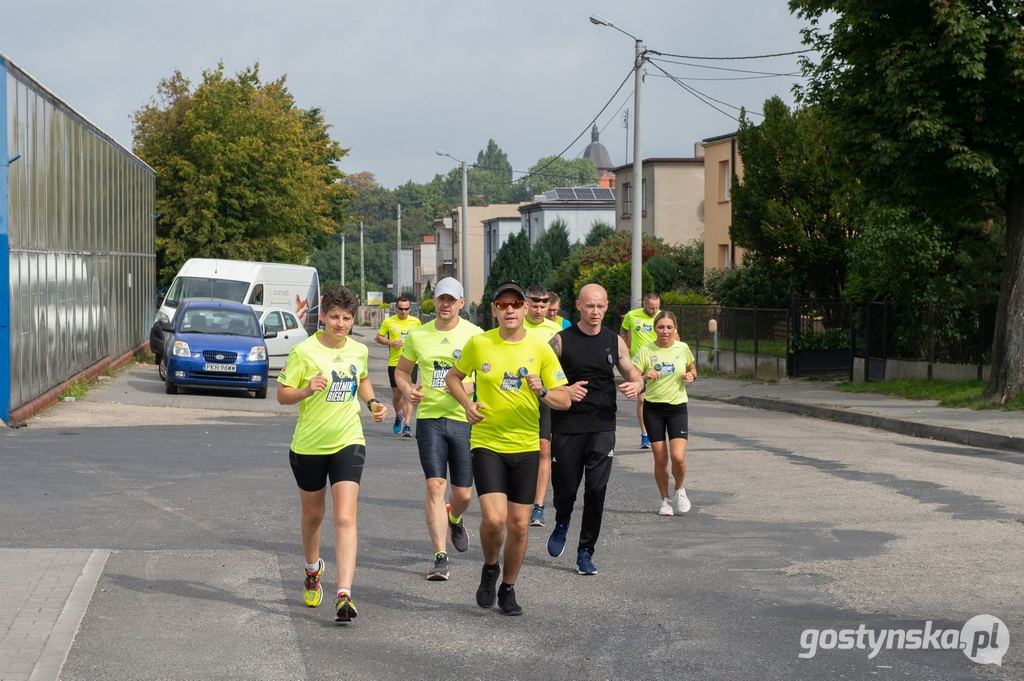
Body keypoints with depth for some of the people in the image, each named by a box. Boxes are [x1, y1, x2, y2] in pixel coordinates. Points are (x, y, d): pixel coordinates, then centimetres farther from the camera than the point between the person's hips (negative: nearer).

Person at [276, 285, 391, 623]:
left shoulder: (359, 350, 2)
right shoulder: (304, 351, -11)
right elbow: (282, 393, -8)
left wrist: (373, 402, 6)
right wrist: (307, 390, -27)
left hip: (348, 443, 1)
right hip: (308, 445, -1)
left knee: (345, 519, -13)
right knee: (312, 515, 17)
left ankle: (344, 595, -19)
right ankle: (313, 571, 46)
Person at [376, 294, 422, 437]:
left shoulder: (416, 322, 4)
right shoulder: (388, 322, 0)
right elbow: (379, 337, 7)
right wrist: (390, 342, -11)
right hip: (394, 362, 1)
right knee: (397, 394, 10)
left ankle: (407, 425, -10)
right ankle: (398, 416, 40)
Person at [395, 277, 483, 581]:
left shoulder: (474, 334, -1)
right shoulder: (418, 335, 6)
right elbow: (402, 370, 18)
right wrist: (408, 391, -3)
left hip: (464, 419, -1)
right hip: (429, 417, 1)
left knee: (463, 494, 6)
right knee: (435, 486, -11)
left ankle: (454, 520, 43)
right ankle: (440, 559, -9)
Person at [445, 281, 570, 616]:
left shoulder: (540, 348, -2)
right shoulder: (479, 343, -3)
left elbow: (564, 400, 1)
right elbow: (453, 377, 13)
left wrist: (542, 392, -21)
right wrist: (468, 404, -6)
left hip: (526, 446, 2)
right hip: (486, 443, -1)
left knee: (519, 524, 5)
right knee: (494, 518, -17)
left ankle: (508, 588, 25)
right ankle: (489, 568, 14)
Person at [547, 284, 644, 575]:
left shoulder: (615, 341, 6)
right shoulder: (561, 341, -3)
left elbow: (632, 372, 17)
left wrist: (637, 384, -6)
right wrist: (563, 391, -20)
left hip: (602, 428, 2)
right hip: (567, 427, -1)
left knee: (596, 490, -6)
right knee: (565, 489, 6)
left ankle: (585, 552, 5)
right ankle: (562, 524, 40)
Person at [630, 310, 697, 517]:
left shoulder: (682, 348, 0)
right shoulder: (646, 351, -5)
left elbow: (692, 369, 17)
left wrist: (691, 376, -5)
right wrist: (645, 377, -25)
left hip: (677, 408, 0)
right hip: (653, 408, 0)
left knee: (678, 457, -14)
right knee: (660, 459, 2)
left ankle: (680, 490, 16)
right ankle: (665, 500, 21)